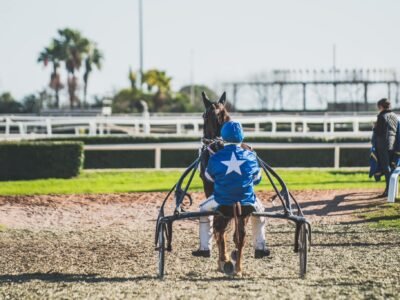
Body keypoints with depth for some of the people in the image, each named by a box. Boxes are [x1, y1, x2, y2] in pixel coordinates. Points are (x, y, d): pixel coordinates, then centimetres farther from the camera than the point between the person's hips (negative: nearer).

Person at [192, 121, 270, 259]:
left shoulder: (215, 158, -10)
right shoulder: (250, 156, -6)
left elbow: (209, 176, 10)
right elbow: (257, 179, 10)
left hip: (221, 201, -1)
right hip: (246, 201, 1)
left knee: (204, 209, 30)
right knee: (259, 211, 34)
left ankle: (205, 248, 26)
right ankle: (260, 248, 32)